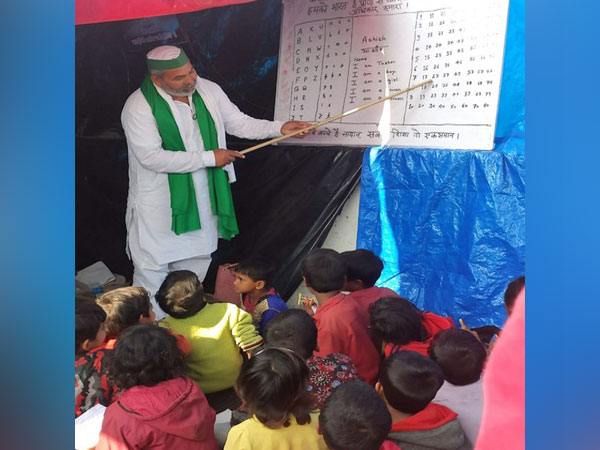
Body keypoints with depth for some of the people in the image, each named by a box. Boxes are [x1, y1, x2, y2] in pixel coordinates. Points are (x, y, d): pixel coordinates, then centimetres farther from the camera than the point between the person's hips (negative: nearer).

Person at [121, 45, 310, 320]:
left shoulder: (209, 91, -1)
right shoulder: (139, 107, -17)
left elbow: (238, 122, 8)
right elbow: (151, 157, -25)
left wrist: (279, 128, -6)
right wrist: (209, 158, -23)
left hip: (202, 201, 6)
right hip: (157, 208, -5)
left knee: (196, 266, 19)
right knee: (152, 272, 3)